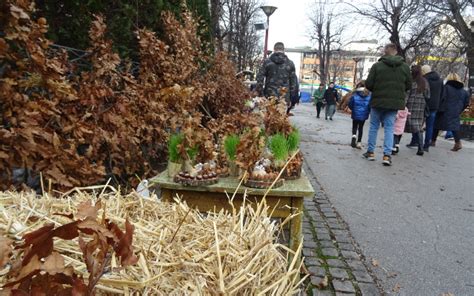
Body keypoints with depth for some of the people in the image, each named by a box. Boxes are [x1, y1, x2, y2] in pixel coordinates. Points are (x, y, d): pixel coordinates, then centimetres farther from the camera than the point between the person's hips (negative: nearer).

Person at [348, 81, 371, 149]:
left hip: (355, 114, -2)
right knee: (361, 128, 15)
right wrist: (367, 111, 13)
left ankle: (354, 136, -17)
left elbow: (350, 104, -8)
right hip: (364, 115, 2)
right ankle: (359, 143, 16)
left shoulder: (355, 94, -10)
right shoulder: (369, 95, -6)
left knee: (355, 126, 14)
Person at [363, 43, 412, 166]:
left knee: (374, 126, 11)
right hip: (395, 102, 2)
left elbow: (368, 84, -9)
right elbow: (408, 85, 5)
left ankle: (370, 152, 17)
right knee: (389, 128, 7)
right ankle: (387, 155, -1)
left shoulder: (377, 65, -8)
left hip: (378, 101, -2)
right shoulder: (405, 67, 2)